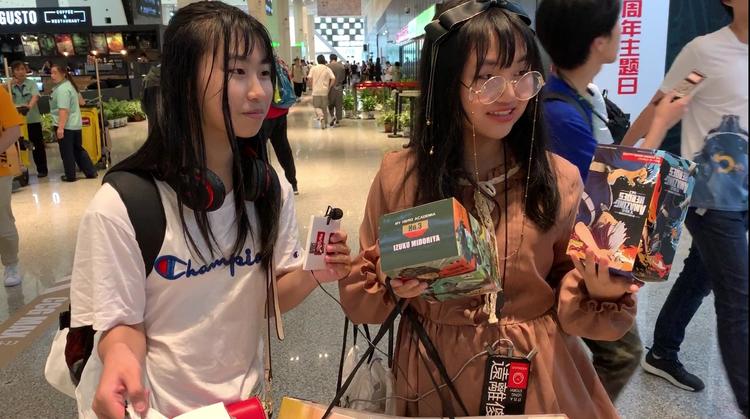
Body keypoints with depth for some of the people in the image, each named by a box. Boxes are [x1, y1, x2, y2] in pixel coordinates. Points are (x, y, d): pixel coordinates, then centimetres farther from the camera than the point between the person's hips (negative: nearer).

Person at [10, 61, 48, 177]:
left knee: (38, 145, 6)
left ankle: (42, 169, 17)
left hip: (33, 120, -2)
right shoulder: (10, 86, 3)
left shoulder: (32, 84, -1)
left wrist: (29, 106, -37)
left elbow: (35, 97, -17)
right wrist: (10, 84, -21)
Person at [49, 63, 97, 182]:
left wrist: (60, 127, -28)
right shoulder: (69, 84, 12)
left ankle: (70, 176, 12)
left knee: (67, 152, 3)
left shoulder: (61, 89, -18)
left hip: (65, 126, -10)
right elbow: (80, 100, 27)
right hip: (75, 124, 10)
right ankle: (91, 172, 16)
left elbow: (63, 110, -26)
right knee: (78, 149, 16)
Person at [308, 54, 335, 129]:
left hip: (316, 91, -1)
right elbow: (333, 79, -10)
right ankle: (325, 123, 17)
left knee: (317, 106, 8)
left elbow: (309, 78, -10)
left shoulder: (313, 68, 0)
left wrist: (312, 86, 4)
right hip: (325, 91, 1)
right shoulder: (327, 69, 1)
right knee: (325, 107, 12)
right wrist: (329, 87, 0)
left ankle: (321, 116, -20)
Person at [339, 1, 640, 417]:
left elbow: (568, 288, 0)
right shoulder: (399, 175, -12)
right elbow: (361, 297, -3)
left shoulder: (560, 178, -9)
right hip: (435, 374, 0)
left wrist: (596, 291, -20)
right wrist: (389, 284, -23)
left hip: (538, 372, 1)